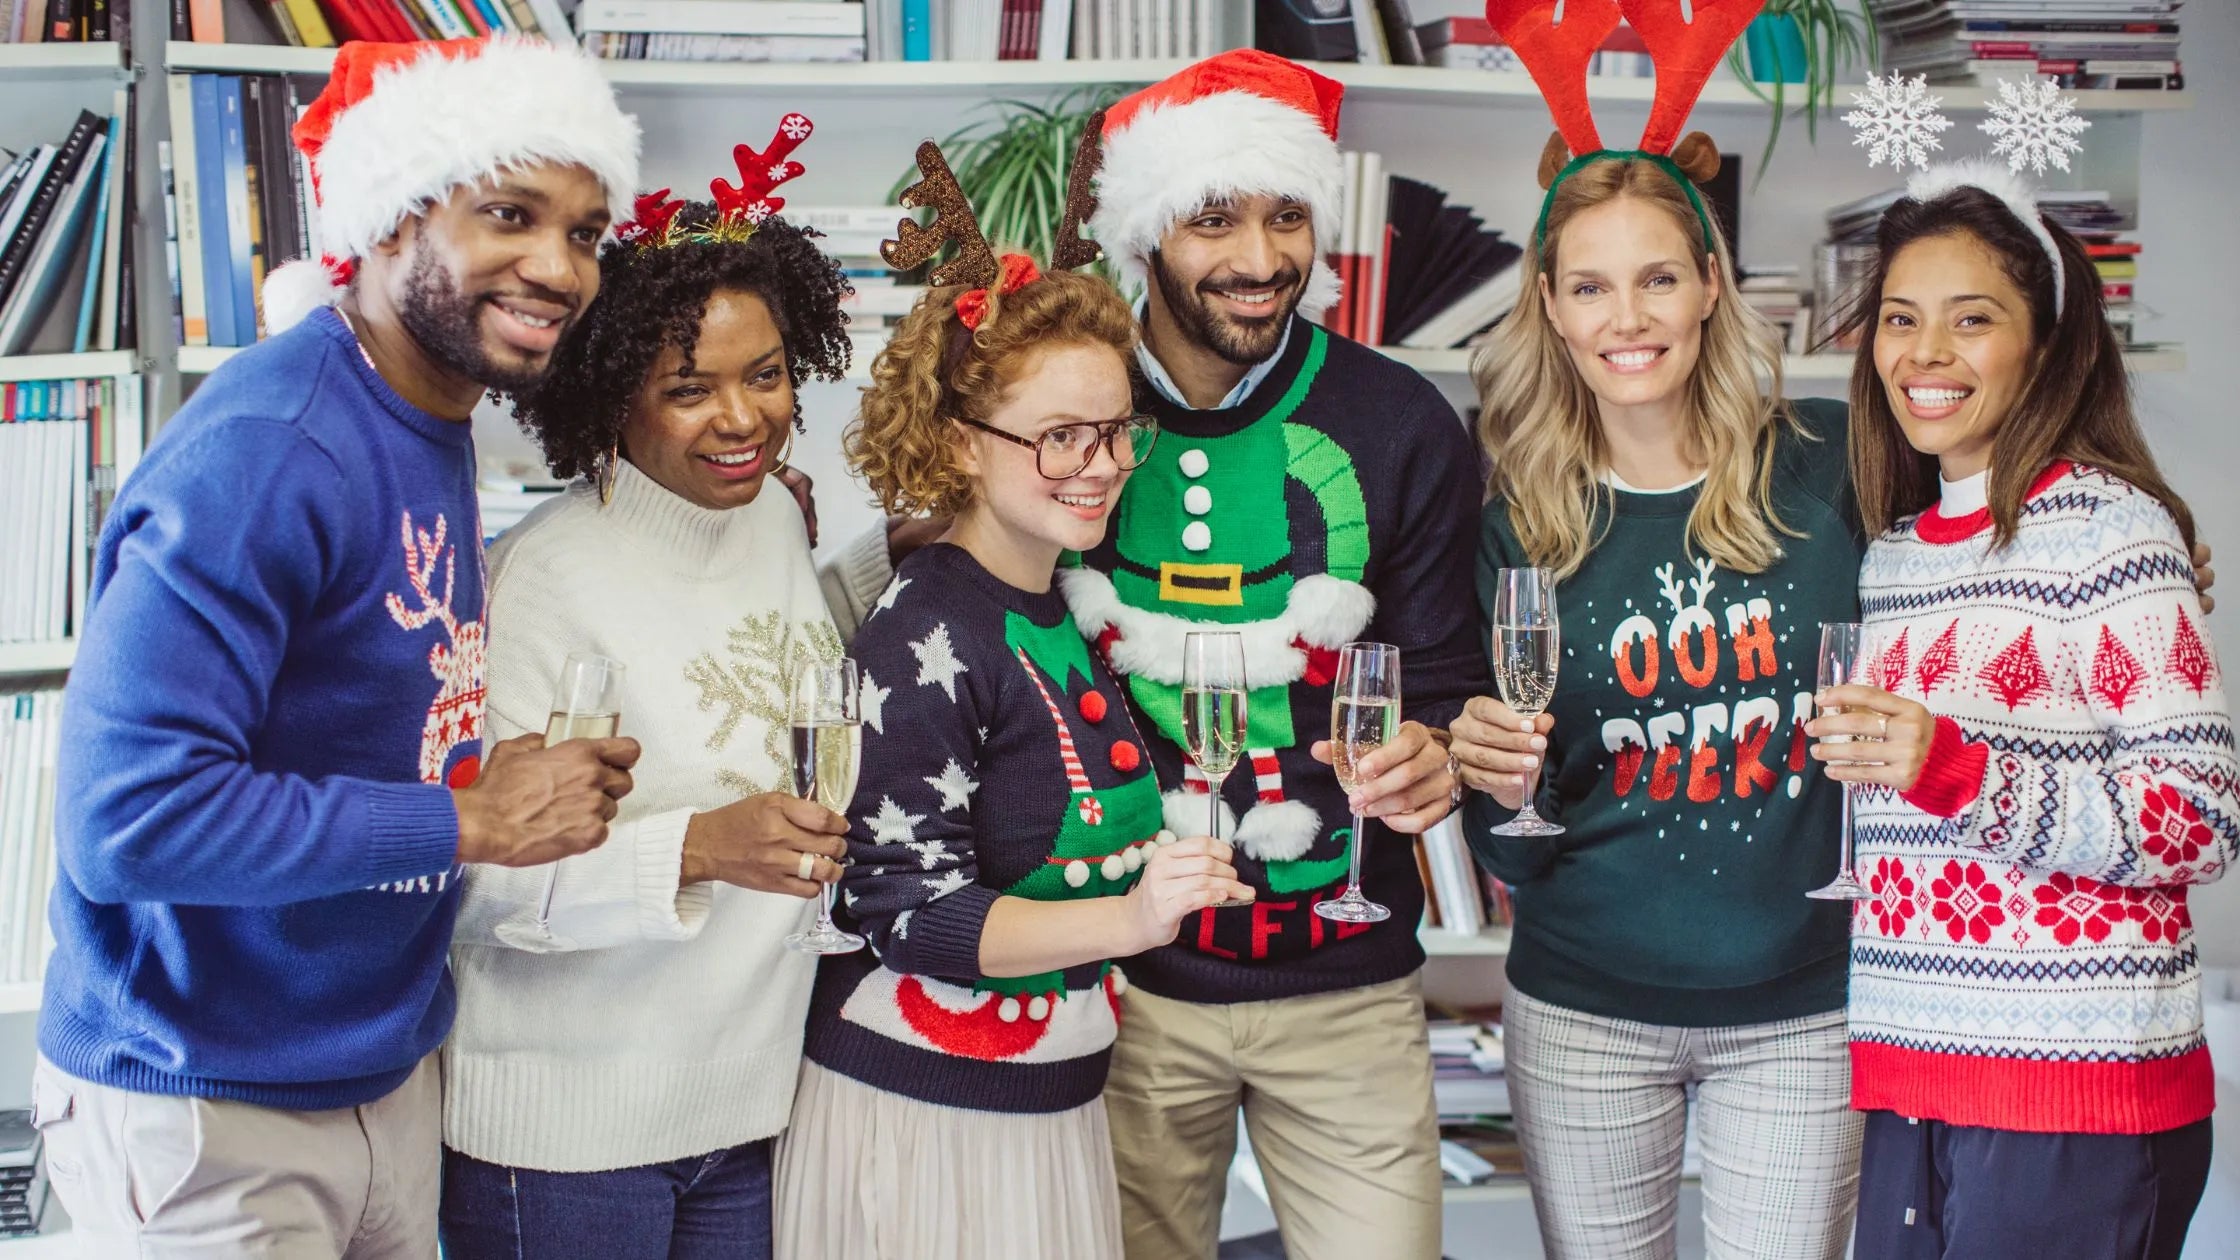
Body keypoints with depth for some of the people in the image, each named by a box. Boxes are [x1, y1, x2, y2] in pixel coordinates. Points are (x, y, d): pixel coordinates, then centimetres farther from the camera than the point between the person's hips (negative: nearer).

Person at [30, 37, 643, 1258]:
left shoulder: (436, 425, 5)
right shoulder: (264, 451, -23)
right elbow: (126, 814, -28)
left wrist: (546, 784, -2)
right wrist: (472, 821, -21)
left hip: (392, 1082, 8)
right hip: (208, 1114, -8)